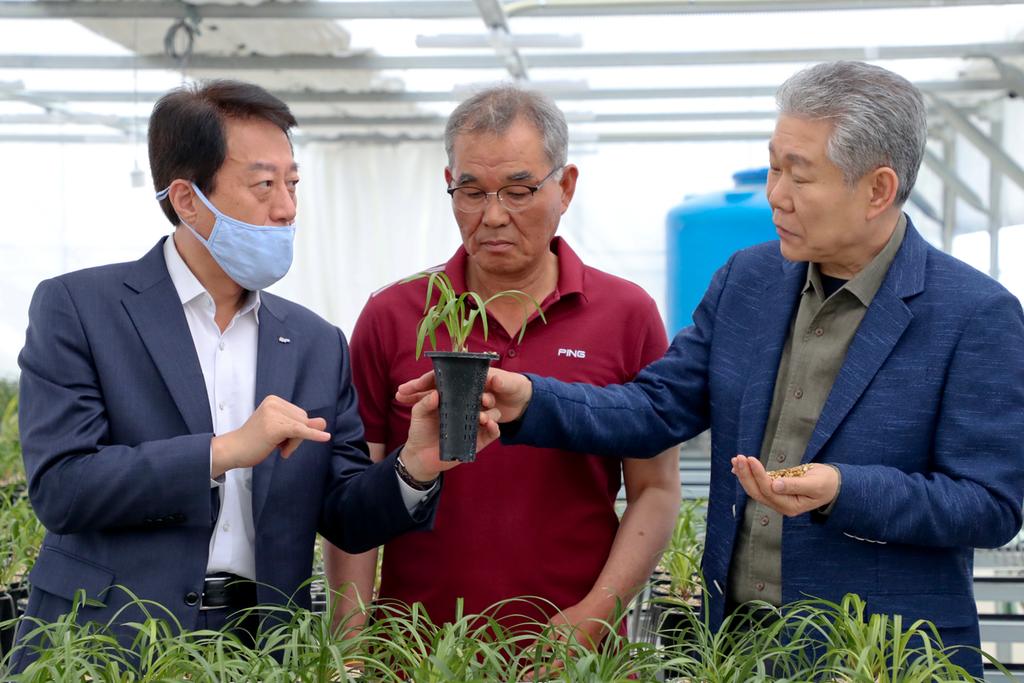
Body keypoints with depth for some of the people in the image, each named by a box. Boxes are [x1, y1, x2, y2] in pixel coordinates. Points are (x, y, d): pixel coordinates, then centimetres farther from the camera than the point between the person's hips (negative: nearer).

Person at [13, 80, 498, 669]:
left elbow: (345, 520, 8)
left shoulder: (319, 344, 9)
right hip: (111, 645, -4)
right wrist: (225, 451, -16)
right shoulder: (76, 309, -2)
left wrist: (414, 467, -11)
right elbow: (59, 486, -11)